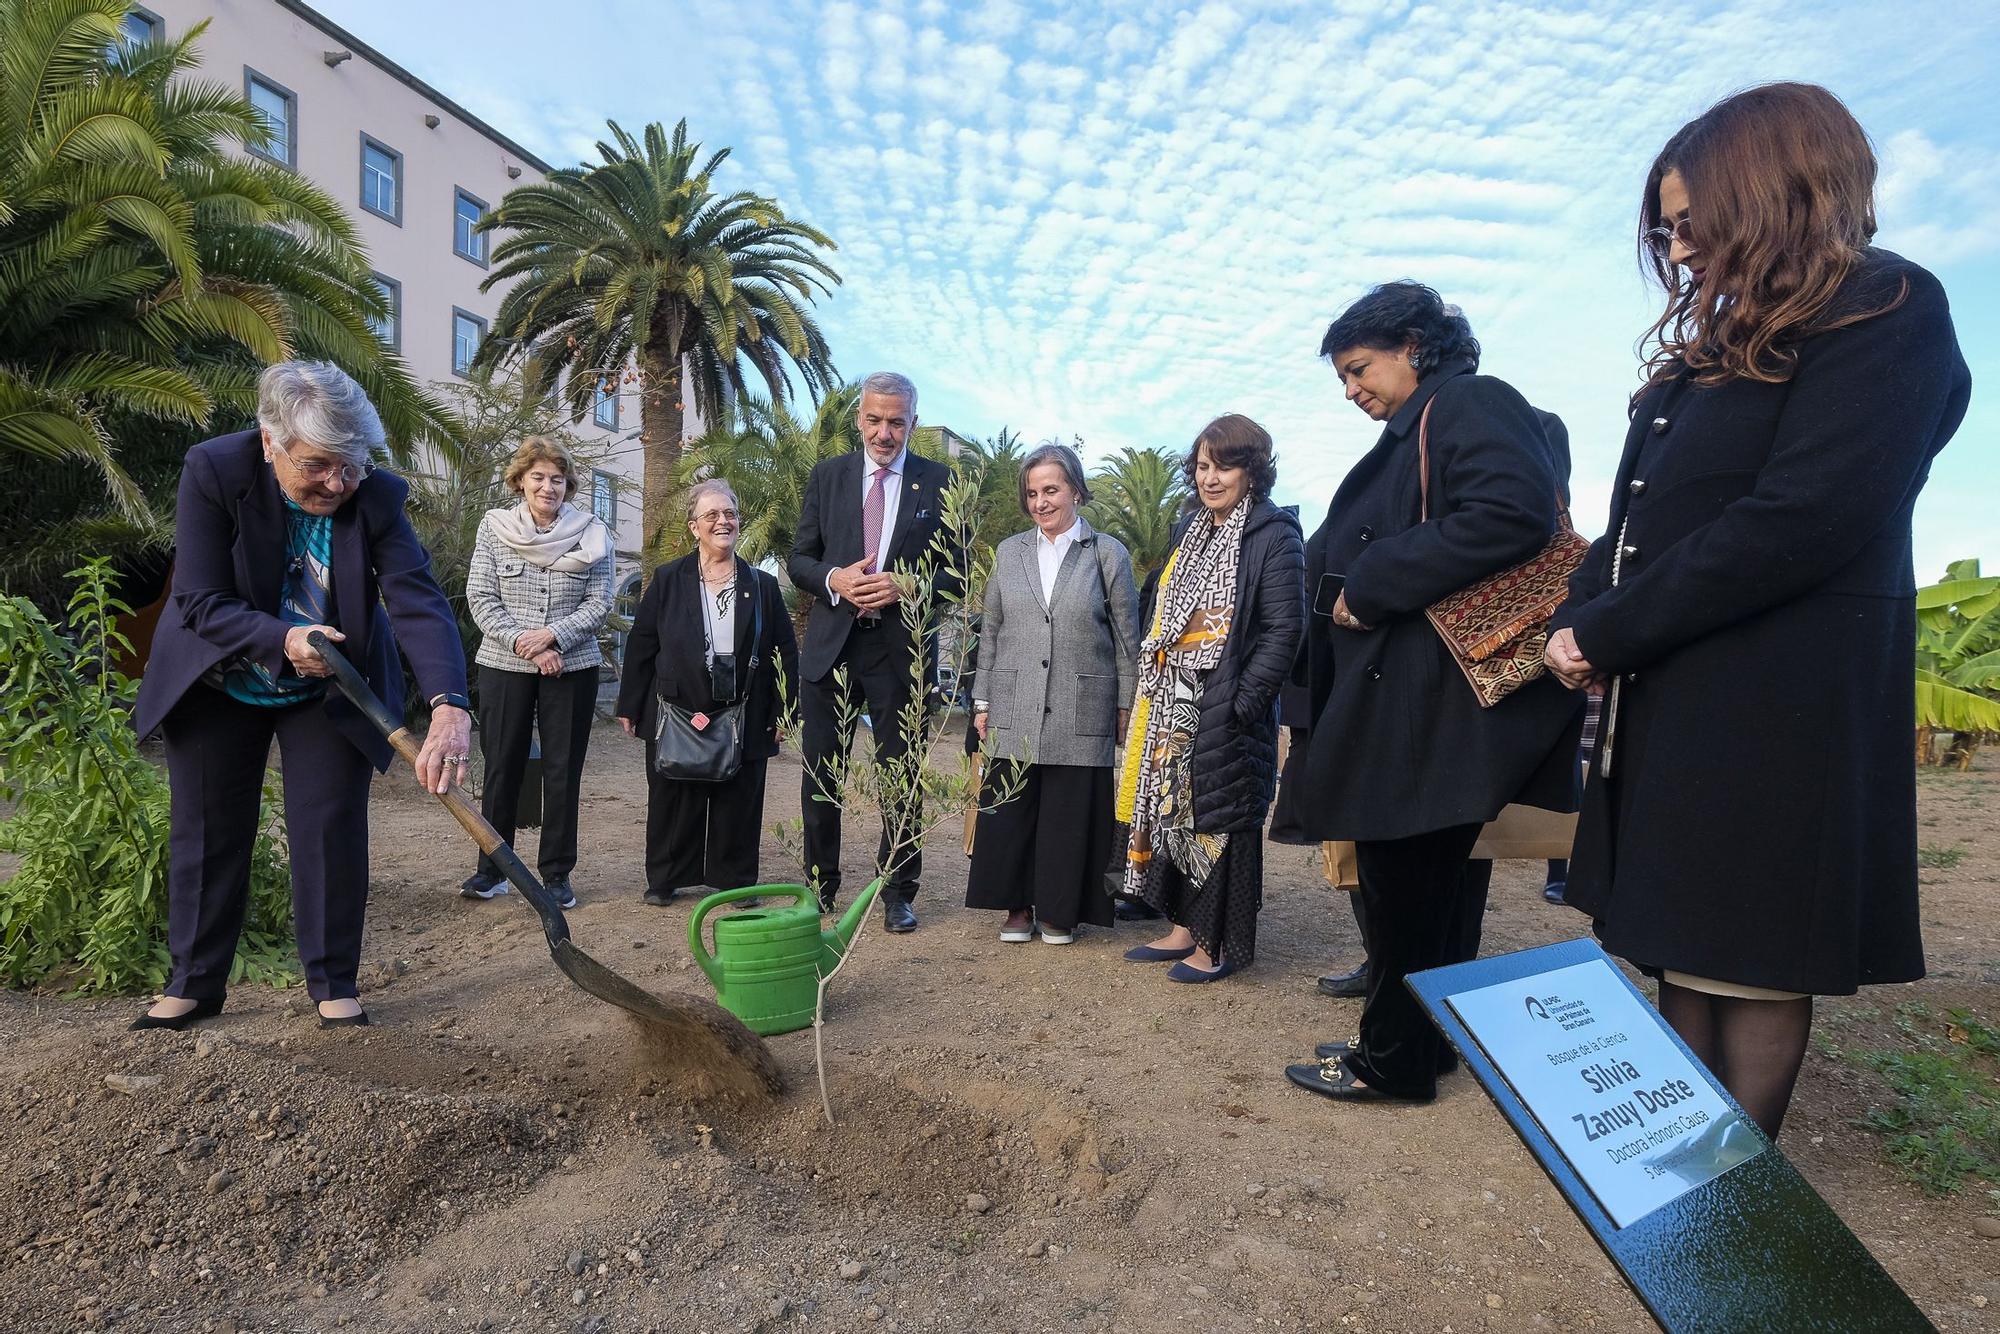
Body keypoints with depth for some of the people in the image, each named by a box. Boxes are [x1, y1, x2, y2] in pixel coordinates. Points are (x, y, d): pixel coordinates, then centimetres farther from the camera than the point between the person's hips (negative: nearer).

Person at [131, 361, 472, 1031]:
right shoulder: (215, 470, -23)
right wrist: (282, 639, -39)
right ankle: (194, 984, 27)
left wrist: (450, 704, -50)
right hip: (220, 685, 1)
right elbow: (200, 601, -21)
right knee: (207, 831, 11)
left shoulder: (377, 498, -23)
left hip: (329, 695, 0)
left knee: (332, 830, 0)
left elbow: (420, 601, -35)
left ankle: (334, 985, 14)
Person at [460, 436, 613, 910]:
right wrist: (524, 645, -13)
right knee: (502, 767, 6)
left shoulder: (591, 533, 1)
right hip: (504, 665, 0)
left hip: (572, 668, 0)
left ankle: (557, 873, 14)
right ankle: (491, 869, 18)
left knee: (563, 770, 4)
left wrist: (553, 635, -15)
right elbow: (480, 598, -2)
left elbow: (599, 603, -1)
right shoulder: (494, 527, 3)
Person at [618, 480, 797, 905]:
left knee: (738, 802, 7)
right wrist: (630, 707, 1)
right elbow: (640, 645, 4)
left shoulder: (762, 586, 6)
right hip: (676, 714, 0)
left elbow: (785, 652, 7)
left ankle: (736, 881, 21)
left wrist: (781, 710, 1)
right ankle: (665, 879, 25)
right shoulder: (668, 580, 4)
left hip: (743, 721, 0)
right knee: (672, 802, 9)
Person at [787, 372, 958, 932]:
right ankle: (819, 887, 25)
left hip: (902, 651, -2)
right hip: (830, 647, 2)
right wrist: (833, 580, -13)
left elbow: (957, 572, 1)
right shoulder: (826, 476, 8)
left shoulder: (938, 482, 2)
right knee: (820, 778, 9)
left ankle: (897, 893, 22)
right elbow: (799, 560, 9)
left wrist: (904, 587, -16)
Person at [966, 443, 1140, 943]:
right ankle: (1018, 907, 22)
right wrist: (982, 702, 9)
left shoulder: (1107, 553, 2)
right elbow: (990, 633, 13)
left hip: (1081, 712, -2)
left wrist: (1126, 709, 1)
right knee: (1010, 813, 5)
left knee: (1069, 816, 3)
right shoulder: (1009, 552, 10)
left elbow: (1127, 639, 3)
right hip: (1015, 713, 3)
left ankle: (1059, 912, 20)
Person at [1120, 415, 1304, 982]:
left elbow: (1283, 629, -14)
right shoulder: (1191, 531, 14)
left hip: (1229, 708, -7)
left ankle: (1221, 945, 15)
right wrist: (1157, 688, 11)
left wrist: (1242, 702, -19)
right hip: (1177, 704, 7)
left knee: (1222, 819, 2)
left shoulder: (1274, 536, -8)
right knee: (1173, 811, 11)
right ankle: (1185, 929, 24)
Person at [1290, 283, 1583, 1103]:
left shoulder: (1473, 405, -6)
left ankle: (1392, 1063, 14)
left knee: (1405, 890, 0)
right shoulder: (1410, 435, 21)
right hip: (1404, 702, 9)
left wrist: (1370, 584, -20)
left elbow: (1515, 511, -24)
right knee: (1434, 885, 16)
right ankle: (1421, 1047, 28)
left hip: (1436, 703, -9)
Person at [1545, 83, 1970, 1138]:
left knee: (1749, 966, 3)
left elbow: (1800, 522, -19)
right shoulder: (1717, 349, 19)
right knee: (1681, 955, 12)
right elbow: (1638, 521, 16)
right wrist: (1578, 623, -2)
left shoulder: (1887, 312, -6)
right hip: (1667, 703, 8)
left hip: (1776, 714, -8)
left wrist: (1606, 634, -14)